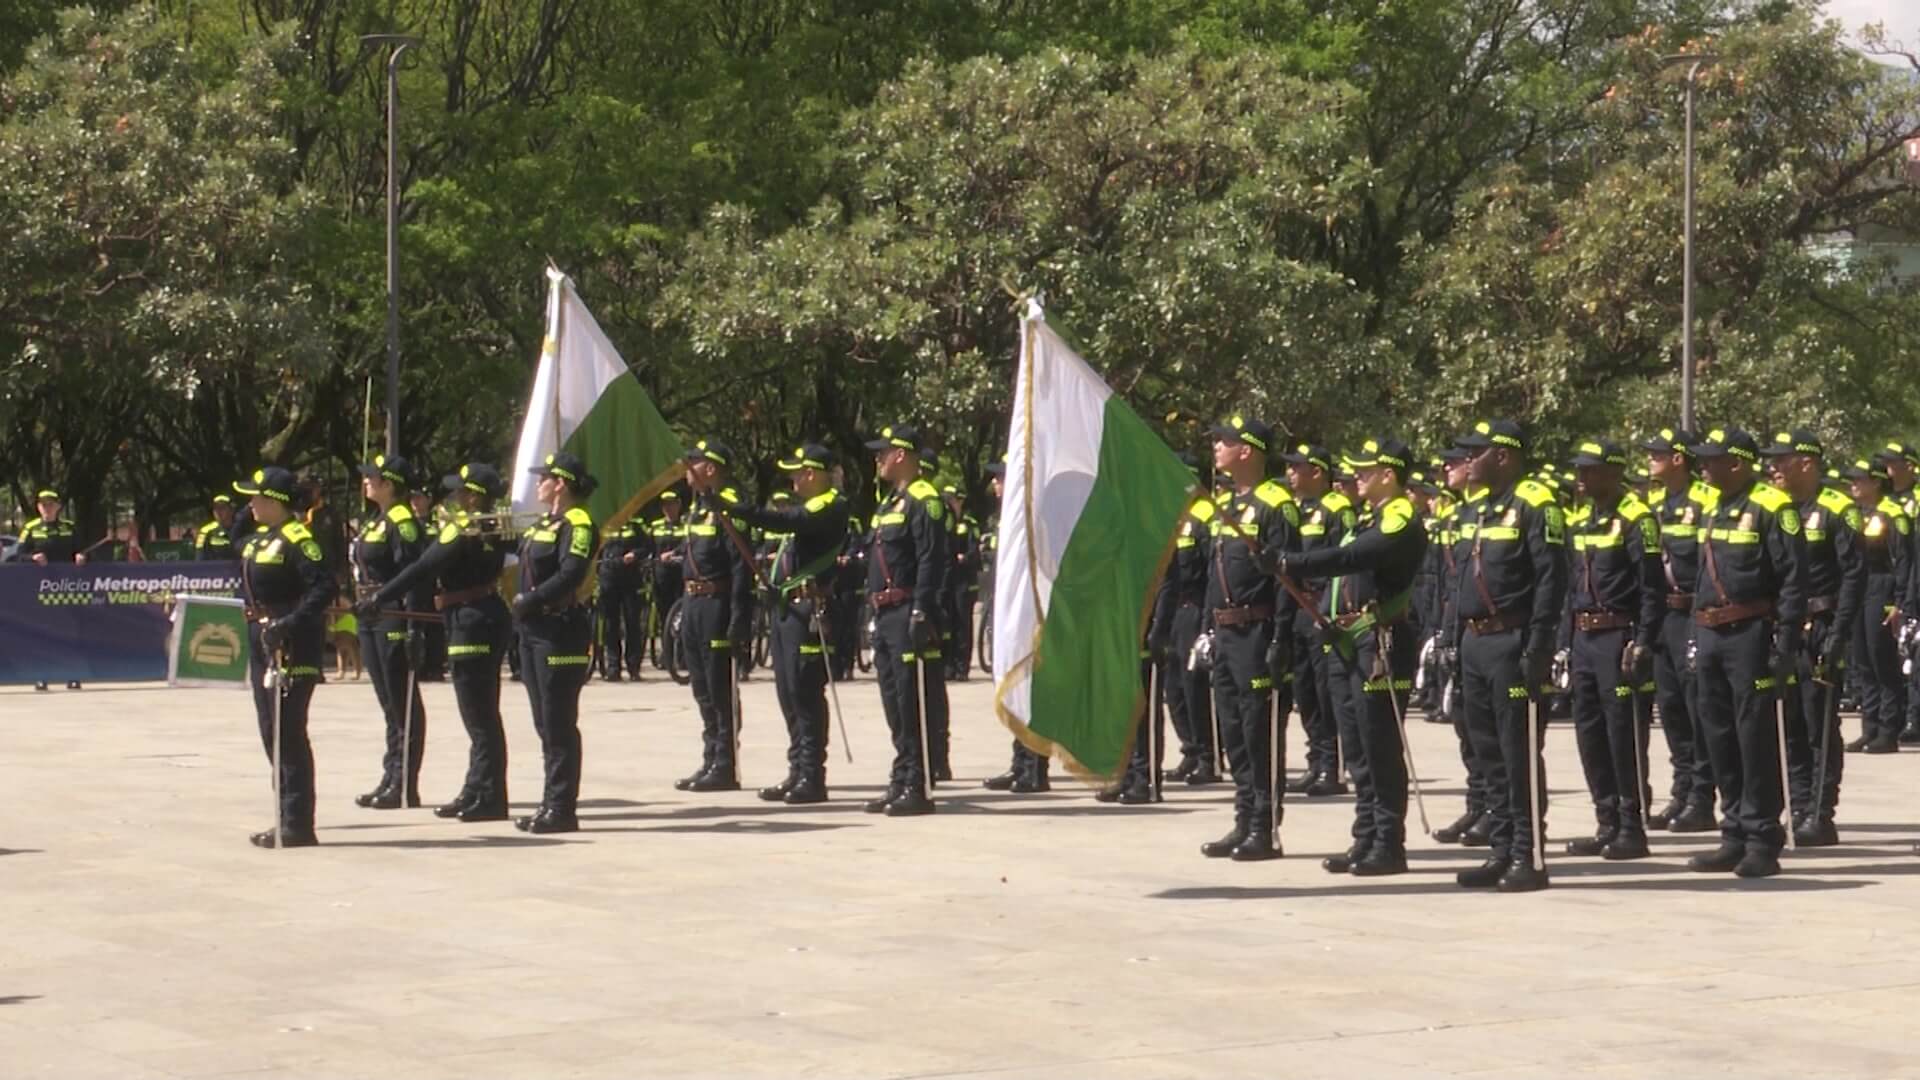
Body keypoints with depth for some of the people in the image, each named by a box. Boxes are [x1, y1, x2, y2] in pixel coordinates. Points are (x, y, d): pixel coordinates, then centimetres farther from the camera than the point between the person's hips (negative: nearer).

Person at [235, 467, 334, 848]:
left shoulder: (297, 540, -14)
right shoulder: (261, 539, 15)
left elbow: (323, 588, -24)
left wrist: (290, 623, -31)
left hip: (292, 648, -10)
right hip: (263, 645, 10)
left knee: (289, 736, -8)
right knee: (272, 734, 12)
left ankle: (298, 825, -5)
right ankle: (289, 817, 19)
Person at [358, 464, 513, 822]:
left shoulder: (462, 531, -16)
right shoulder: (494, 530, 10)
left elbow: (422, 570, -20)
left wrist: (378, 599, -16)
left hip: (470, 622, -9)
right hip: (491, 615, 9)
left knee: (480, 716, -6)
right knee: (483, 715, 14)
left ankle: (489, 799, -3)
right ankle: (478, 792, 21)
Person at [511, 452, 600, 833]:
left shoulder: (577, 524, -12)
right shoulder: (543, 525, 18)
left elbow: (569, 576, -23)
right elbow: (526, 569, 20)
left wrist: (529, 602, -19)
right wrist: (521, 602, 3)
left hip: (560, 630, -10)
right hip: (534, 630, 10)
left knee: (559, 724, -7)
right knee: (546, 724, 11)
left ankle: (562, 809, -4)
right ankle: (551, 804, 16)